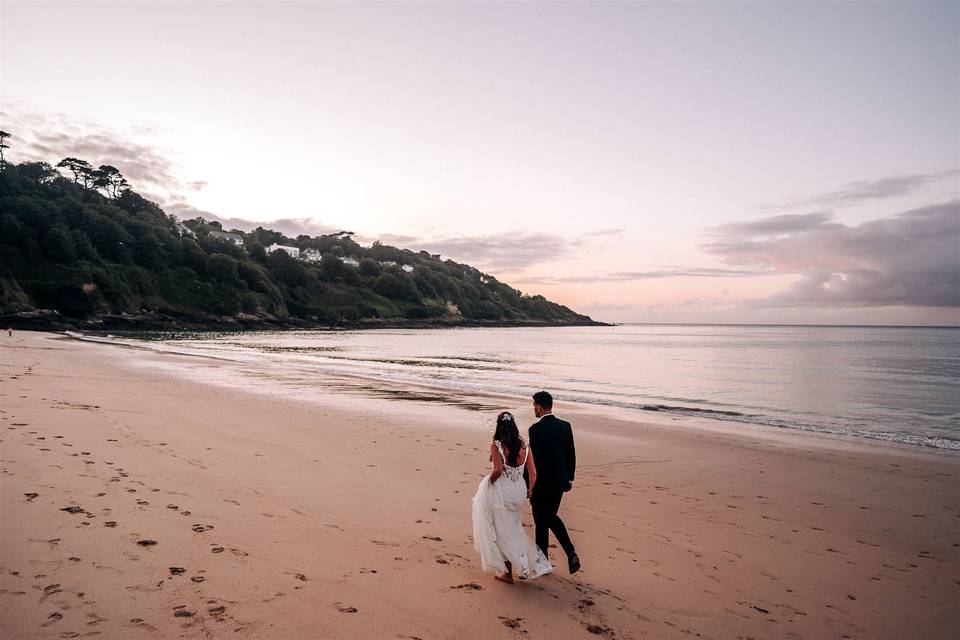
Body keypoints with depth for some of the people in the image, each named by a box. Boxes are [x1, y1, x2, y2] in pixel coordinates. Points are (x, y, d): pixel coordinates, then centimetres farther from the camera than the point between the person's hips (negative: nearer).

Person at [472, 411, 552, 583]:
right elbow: (533, 473, 1)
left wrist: (490, 480, -8)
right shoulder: (524, 446, -1)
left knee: (503, 533, 10)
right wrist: (529, 491, 16)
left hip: (501, 492, -5)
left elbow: (498, 470, -27)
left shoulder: (496, 446, -15)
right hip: (519, 493, 5)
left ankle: (508, 573, 17)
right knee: (512, 529, 24)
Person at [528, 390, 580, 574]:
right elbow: (571, 454, 6)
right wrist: (569, 478, 17)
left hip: (541, 484, -6)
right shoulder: (565, 426, 0)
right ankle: (571, 553, 10)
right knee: (552, 517, 22)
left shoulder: (535, 429, -18)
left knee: (541, 522, 10)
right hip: (560, 482, 6)